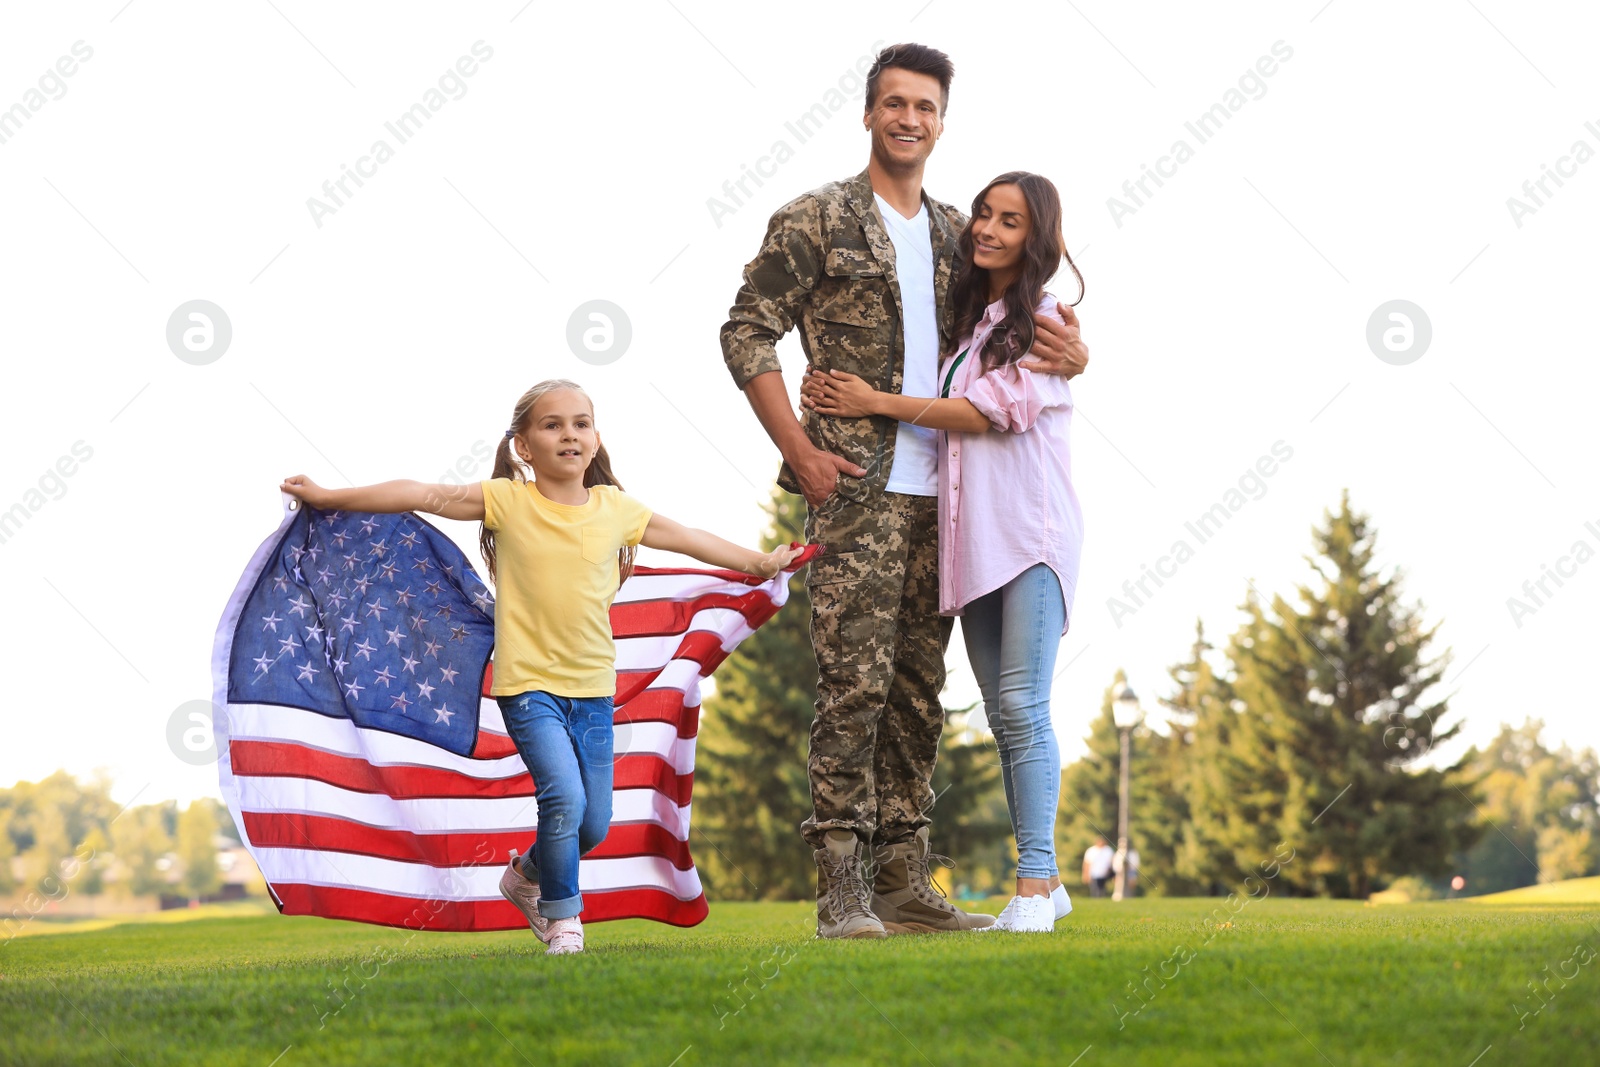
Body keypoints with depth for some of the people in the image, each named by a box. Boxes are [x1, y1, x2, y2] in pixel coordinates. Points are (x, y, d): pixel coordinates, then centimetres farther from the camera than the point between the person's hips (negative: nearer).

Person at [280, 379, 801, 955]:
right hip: (530, 685, -4)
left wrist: (758, 562, 25)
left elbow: (688, 538, 18)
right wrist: (329, 497, -11)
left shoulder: (615, 508, 4)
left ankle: (526, 875, 38)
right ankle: (561, 916, 1)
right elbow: (424, 495, -9)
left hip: (593, 690, 4)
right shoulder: (508, 501, -6)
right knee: (564, 796, -22)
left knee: (594, 826, 7)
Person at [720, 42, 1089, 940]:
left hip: (937, 493, 6)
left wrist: (1073, 352, -2)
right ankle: (842, 886, -7)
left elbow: (1026, 326, 23)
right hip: (856, 487, -6)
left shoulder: (958, 235, 16)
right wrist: (800, 449, -11)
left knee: (918, 688, 7)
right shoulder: (816, 221, 0)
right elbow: (748, 334, -3)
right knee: (855, 681, -10)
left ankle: (905, 881, 12)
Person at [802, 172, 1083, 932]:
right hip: (972, 536, 7)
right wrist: (838, 402, 4)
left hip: (1032, 531, -7)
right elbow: (954, 410, 17)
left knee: (1023, 705, -14)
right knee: (1003, 714, 7)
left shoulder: (1046, 319, -2)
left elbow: (994, 411, -11)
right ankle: (1042, 878, 12)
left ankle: (1035, 884, -13)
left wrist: (876, 403, -7)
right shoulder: (969, 315, 19)